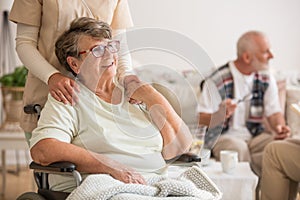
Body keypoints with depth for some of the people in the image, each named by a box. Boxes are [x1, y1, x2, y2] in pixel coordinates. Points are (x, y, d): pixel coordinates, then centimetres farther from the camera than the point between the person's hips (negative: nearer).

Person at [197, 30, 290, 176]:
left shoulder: (266, 79, 8)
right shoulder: (217, 81, -10)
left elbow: (274, 113, 9)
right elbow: (201, 120, -11)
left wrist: (280, 127, -15)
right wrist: (220, 115, -34)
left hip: (255, 136, 5)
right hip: (223, 136, -4)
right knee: (238, 148, -38)